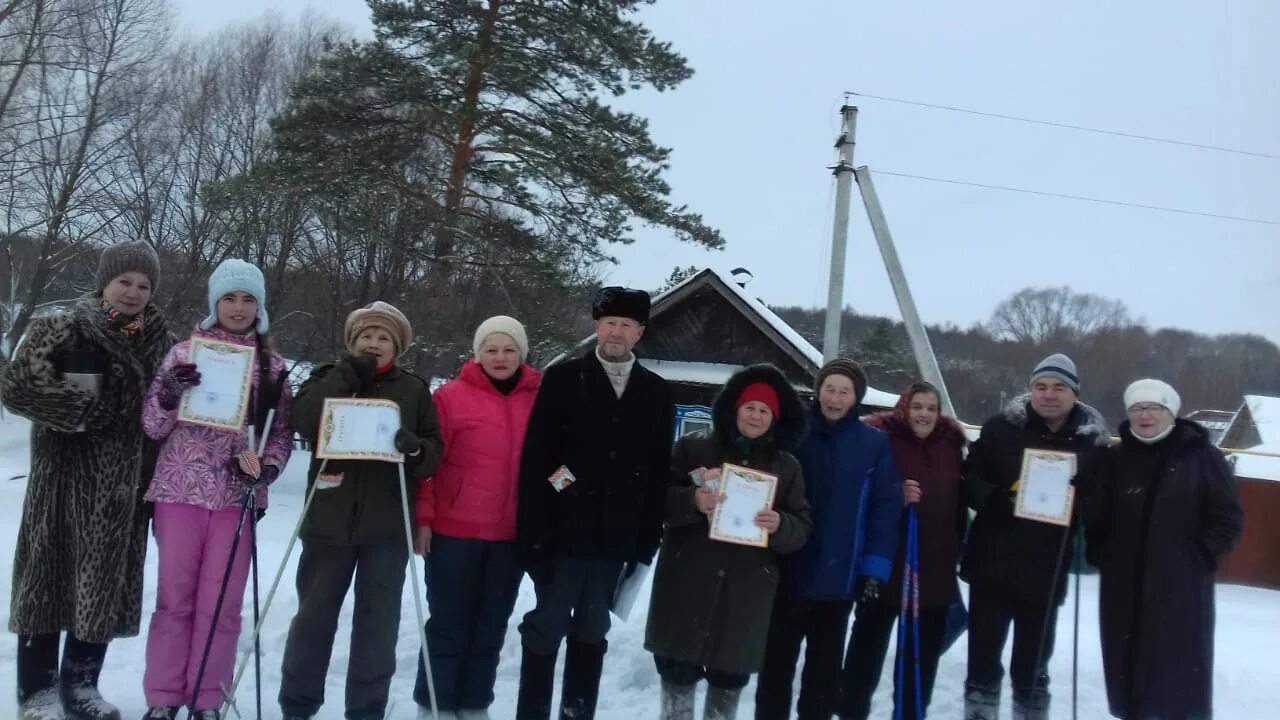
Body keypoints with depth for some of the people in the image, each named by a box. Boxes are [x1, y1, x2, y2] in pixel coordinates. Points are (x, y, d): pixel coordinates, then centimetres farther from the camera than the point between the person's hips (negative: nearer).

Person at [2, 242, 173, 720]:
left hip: (123, 484, 4)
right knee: (50, 576, 2)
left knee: (107, 581, 8)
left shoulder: (157, 341, 10)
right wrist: (83, 407, -14)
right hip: (65, 477, -4)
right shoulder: (63, 330, -3)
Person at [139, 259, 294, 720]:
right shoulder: (185, 352, 2)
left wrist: (267, 466, -12)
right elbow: (153, 427, 2)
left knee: (221, 604, 4)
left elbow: (282, 433, 8)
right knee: (175, 598, 5)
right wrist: (168, 394, -18)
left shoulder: (272, 365, 7)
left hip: (237, 496, 1)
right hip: (181, 490, -1)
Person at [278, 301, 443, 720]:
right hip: (331, 520, 0)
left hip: (389, 524, 0)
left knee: (377, 621, 4)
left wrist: (414, 448, -17)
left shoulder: (414, 389, 10)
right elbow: (304, 422, -9)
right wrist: (347, 374, -10)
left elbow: (435, 453, 5)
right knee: (314, 615, 6)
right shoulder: (330, 379, 10)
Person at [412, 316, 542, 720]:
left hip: (513, 535, 3)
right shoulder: (451, 396, -5)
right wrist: (423, 517, -8)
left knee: (492, 626, 12)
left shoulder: (540, 399, 3)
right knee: (449, 625, 6)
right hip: (454, 531, -3)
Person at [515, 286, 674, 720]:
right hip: (563, 530, -3)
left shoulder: (656, 392, 7)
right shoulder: (563, 379, -2)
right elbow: (535, 456, -7)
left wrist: (649, 537, 3)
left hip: (616, 536, 3)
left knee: (592, 630, 13)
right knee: (547, 626, 4)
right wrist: (533, 525, -13)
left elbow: (660, 470, 7)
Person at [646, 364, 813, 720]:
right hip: (688, 580, -1)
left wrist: (779, 525, -17)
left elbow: (802, 527, 5)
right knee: (677, 668, 5)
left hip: (747, 589, 1)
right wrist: (692, 500, -23)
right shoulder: (693, 447, 3)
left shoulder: (786, 466, 9)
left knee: (731, 673, 9)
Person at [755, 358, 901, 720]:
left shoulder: (875, 443, -2)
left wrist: (875, 568, -7)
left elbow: (886, 508, -2)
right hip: (786, 573, 0)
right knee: (776, 661, 12)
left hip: (840, 577, 1)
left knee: (825, 667, 16)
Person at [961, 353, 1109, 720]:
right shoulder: (1001, 427, -4)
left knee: (1032, 667, 14)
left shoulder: (1093, 441, -2)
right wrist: (996, 498, -19)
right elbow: (969, 480, -1)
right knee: (983, 659, 10)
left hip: (1046, 573, 0)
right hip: (991, 565, 0)